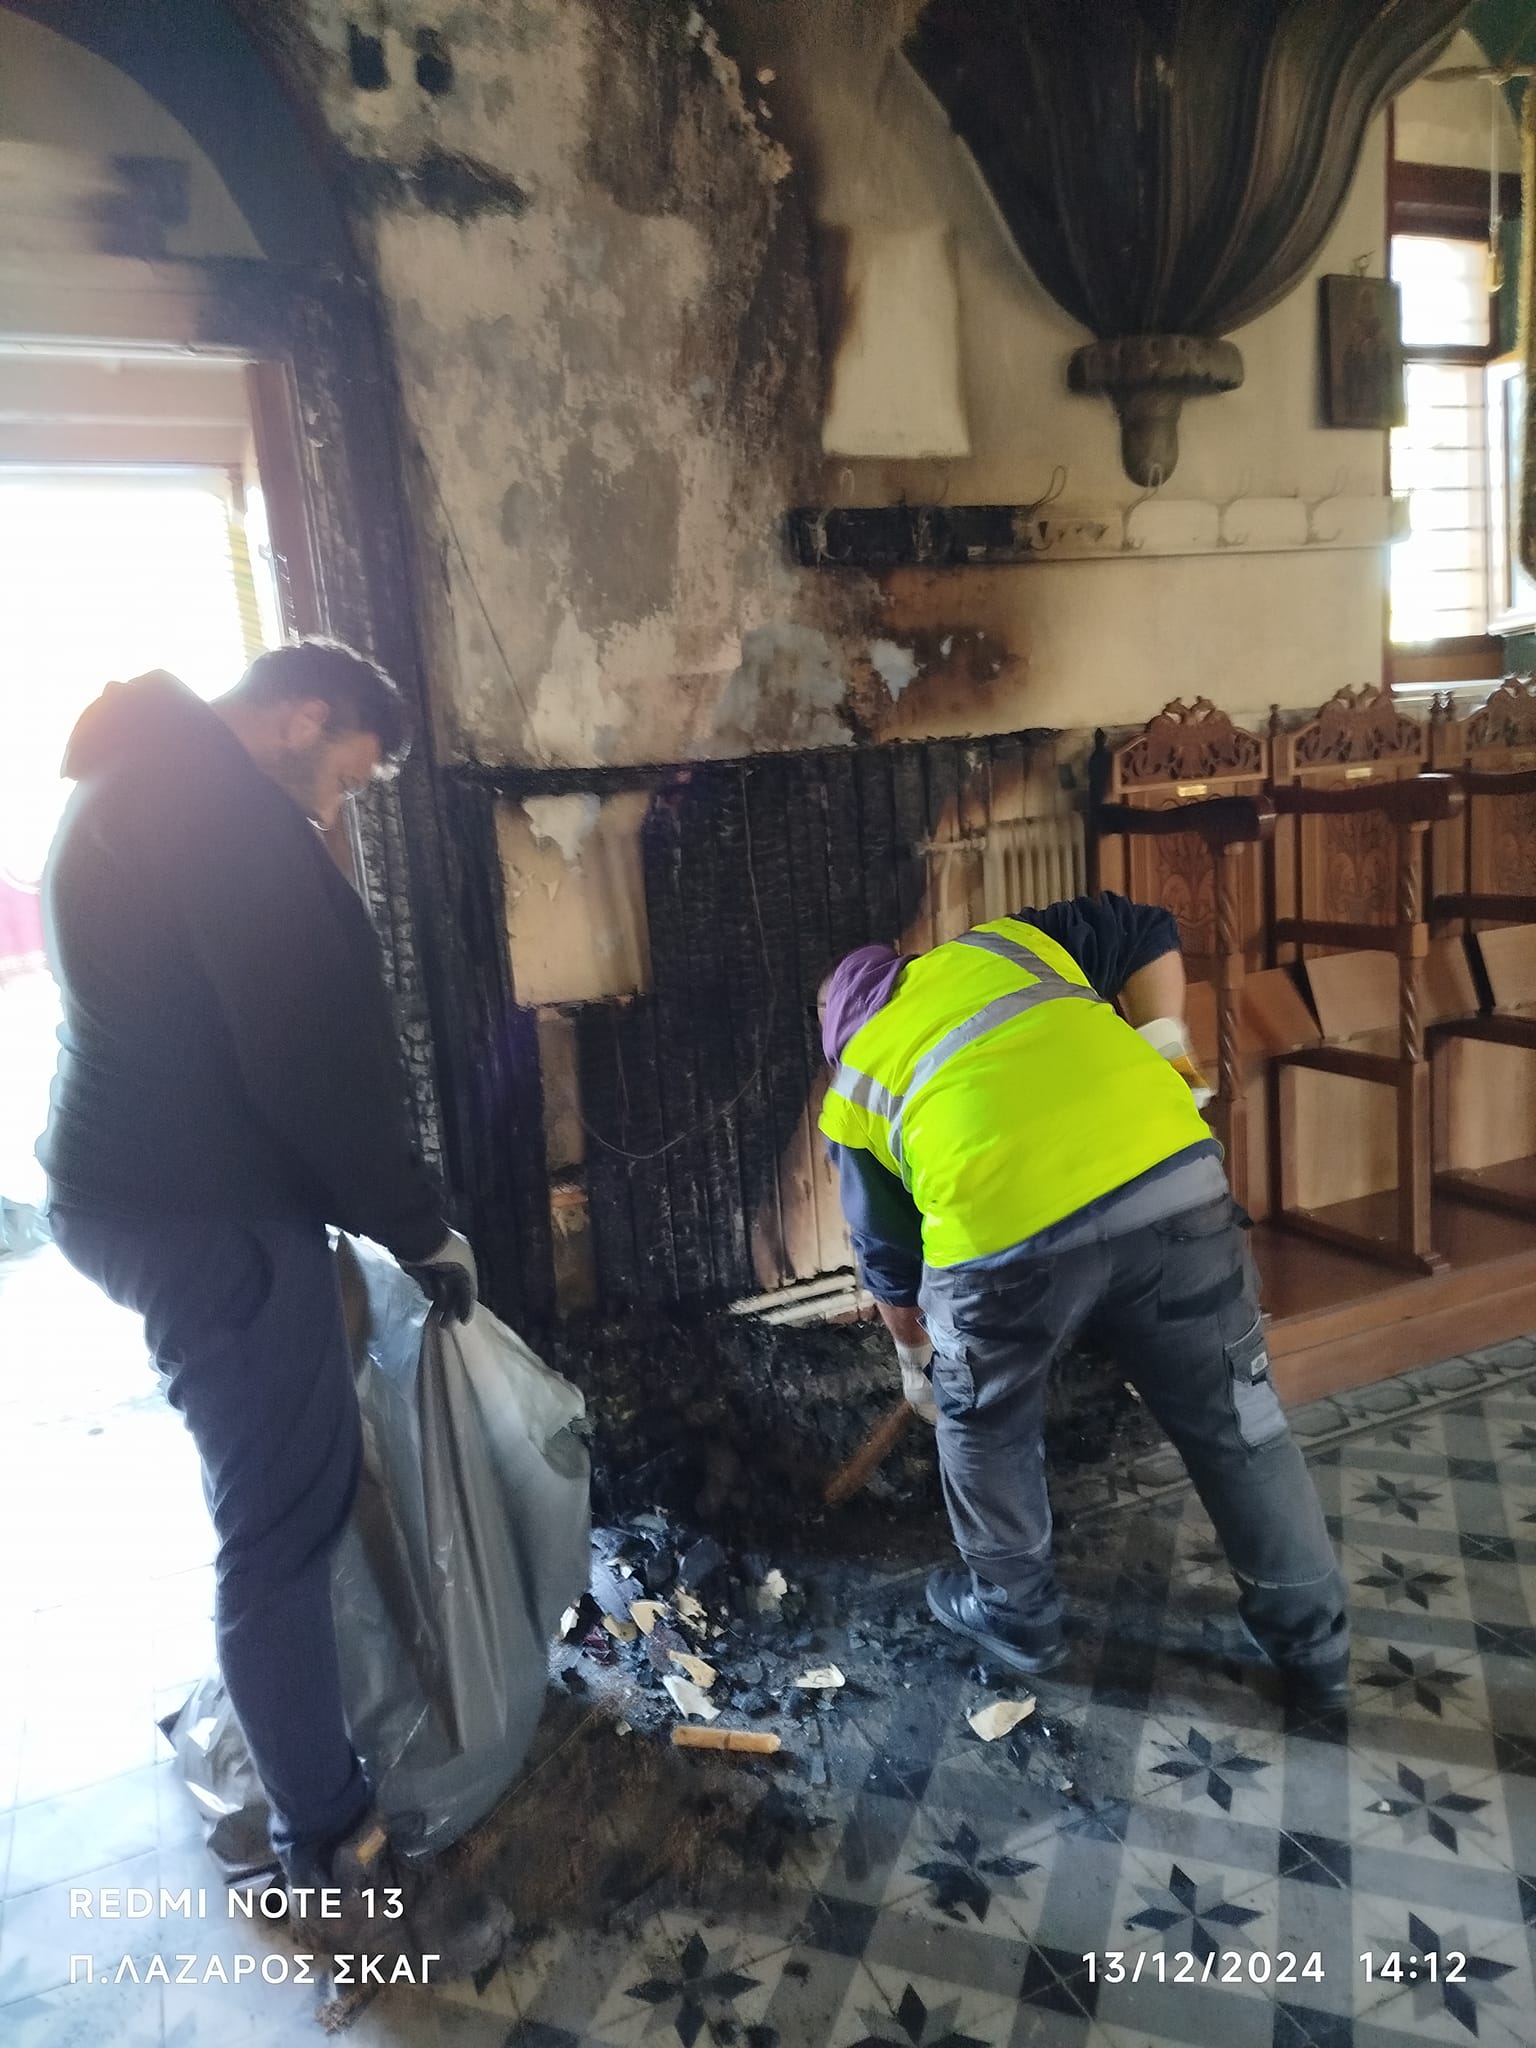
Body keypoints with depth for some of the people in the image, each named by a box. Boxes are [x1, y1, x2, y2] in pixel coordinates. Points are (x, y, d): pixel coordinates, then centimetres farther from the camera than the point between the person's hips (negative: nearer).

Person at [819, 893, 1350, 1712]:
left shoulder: (852, 1086, 25)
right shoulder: (1002, 943, 29)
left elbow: (888, 1257, 30)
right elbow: (1149, 934, 25)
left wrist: (915, 1358, 45)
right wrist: (1164, 1045, 21)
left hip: (1000, 1232, -2)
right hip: (1170, 1177, 2)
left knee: (984, 1429, 28)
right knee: (1236, 1423, 21)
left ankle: (1016, 1615, 46)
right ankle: (1314, 1647, 37)